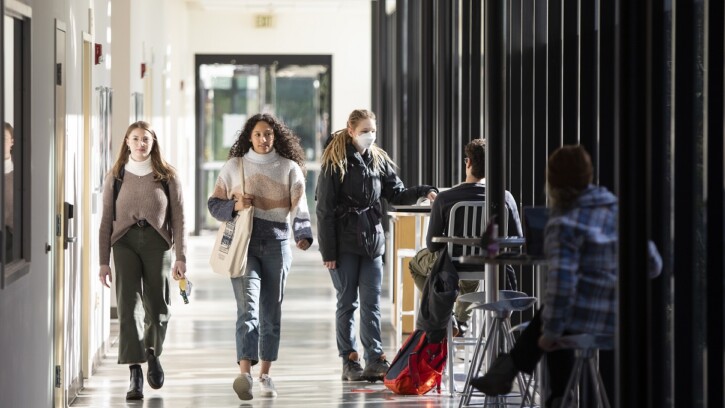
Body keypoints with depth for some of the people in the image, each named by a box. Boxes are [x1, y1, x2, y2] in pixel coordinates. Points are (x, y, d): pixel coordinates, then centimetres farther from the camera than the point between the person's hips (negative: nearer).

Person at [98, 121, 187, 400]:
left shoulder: (167, 177, 6)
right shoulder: (115, 178, 8)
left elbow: (178, 219, 4)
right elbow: (106, 221, 8)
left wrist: (181, 257, -3)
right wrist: (103, 261, 3)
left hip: (157, 242, 0)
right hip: (125, 242, 0)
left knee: (157, 306, 6)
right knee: (129, 305, -10)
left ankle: (153, 354, 36)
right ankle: (135, 374, -12)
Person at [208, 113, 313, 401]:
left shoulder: (289, 168, 7)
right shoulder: (234, 166, 8)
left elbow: (300, 208, -3)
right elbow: (214, 204, 11)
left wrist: (303, 235, -22)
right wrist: (235, 206, -10)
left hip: (277, 243, 2)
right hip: (243, 244, -2)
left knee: (272, 311, 7)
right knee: (248, 307, -17)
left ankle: (265, 375, 18)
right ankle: (245, 372, -29)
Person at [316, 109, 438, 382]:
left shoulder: (379, 160, 9)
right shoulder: (336, 163, -6)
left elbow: (397, 194, 11)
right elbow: (325, 208, -7)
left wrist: (423, 192, -9)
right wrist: (328, 251, -11)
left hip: (372, 239, 4)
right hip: (345, 241, -4)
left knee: (372, 302, 2)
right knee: (347, 302, 2)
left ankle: (375, 360, 3)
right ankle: (349, 362, 7)